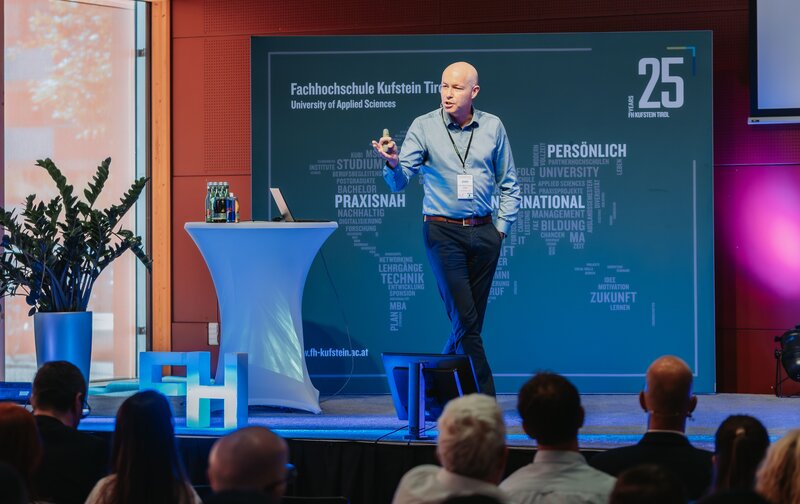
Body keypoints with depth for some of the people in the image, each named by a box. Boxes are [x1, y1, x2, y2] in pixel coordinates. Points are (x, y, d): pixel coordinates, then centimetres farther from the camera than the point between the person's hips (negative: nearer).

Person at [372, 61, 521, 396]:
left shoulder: (492, 127, 6)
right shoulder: (424, 127, -3)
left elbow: (509, 185, 15)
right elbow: (399, 182, -10)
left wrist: (502, 227, 7)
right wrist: (393, 163, -31)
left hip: (483, 232, 4)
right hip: (443, 232, -4)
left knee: (471, 321, 8)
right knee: (465, 321, -9)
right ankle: (485, 401, -6)